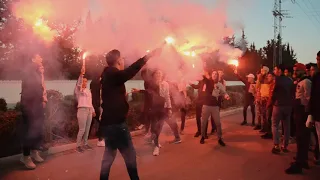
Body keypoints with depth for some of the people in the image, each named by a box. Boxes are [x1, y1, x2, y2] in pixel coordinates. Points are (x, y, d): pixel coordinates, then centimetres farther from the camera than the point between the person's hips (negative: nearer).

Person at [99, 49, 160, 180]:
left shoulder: (108, 75, 14)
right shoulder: (113, 74, -14)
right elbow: (128, 72, -33)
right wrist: (147, 57, -35)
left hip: (109, 122, 10)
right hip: (116, 122, -10)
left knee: (109, 154, 16)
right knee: (130, 155, -1)